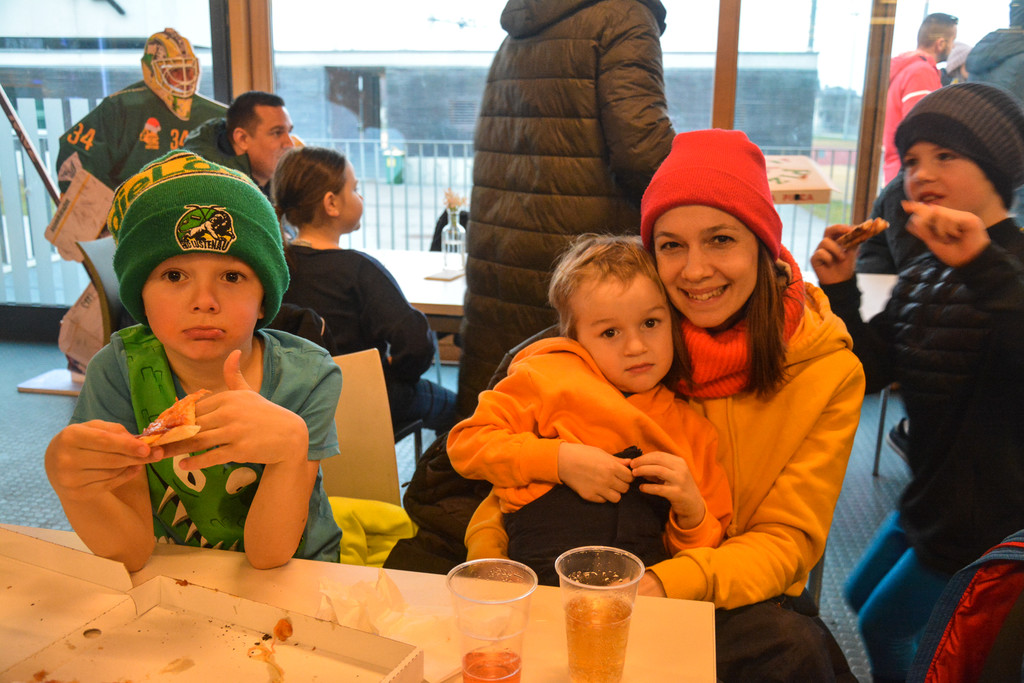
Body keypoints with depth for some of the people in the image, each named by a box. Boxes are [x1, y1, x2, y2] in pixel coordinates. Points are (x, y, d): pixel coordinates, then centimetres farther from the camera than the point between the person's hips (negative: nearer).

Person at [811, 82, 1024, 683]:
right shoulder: (923, 277, 5)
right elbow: (872, 372, 1)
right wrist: (840, 290, -10)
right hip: (932, 497, 8)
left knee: (887, 625, 8)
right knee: (860, 596, 24)